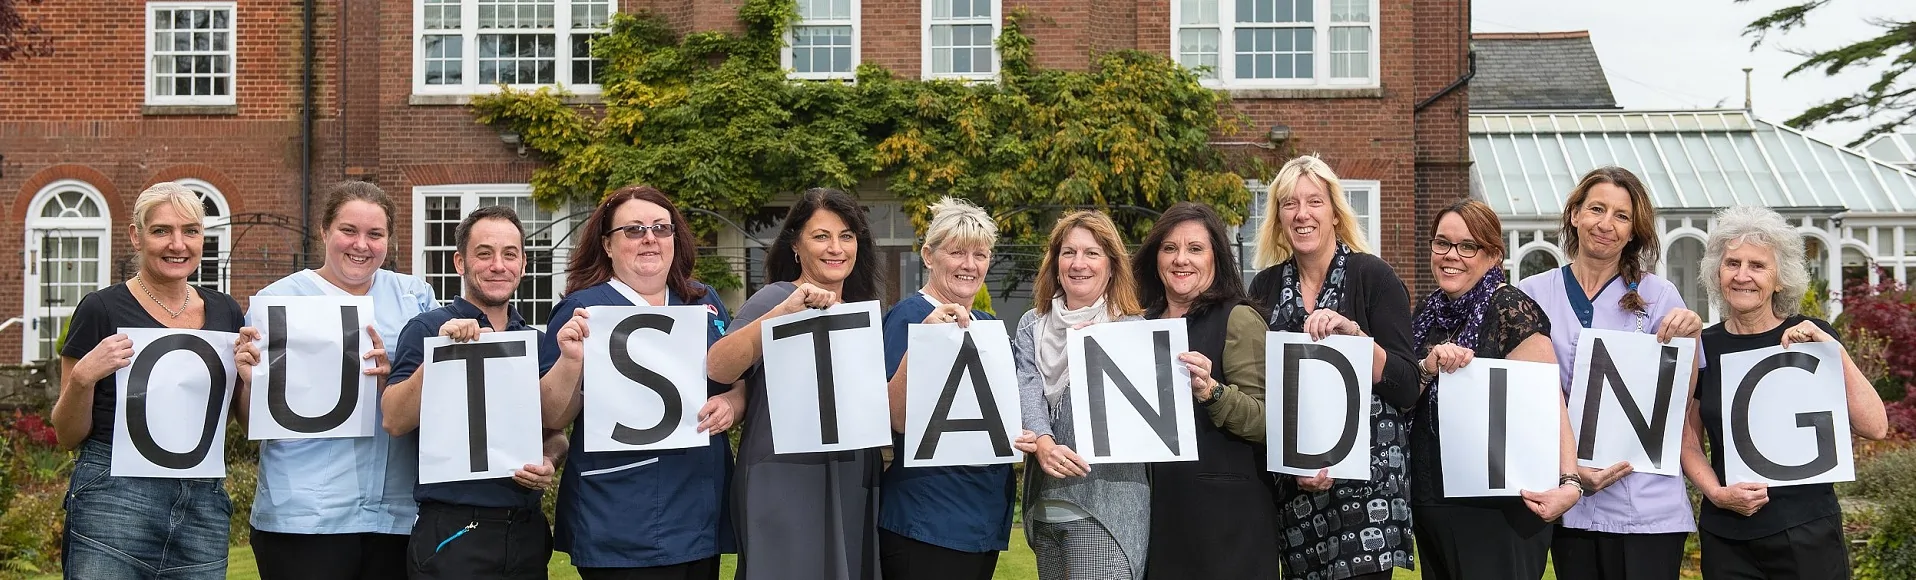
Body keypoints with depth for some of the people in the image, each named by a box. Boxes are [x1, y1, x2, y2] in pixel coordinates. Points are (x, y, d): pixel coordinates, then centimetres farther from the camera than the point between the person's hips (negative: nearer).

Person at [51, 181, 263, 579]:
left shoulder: (224, 312, 10)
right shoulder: (102, 309, -2)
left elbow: (250, 423, 16)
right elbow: (67, 436, 2)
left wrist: (251, 377, -3)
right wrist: (83, 378, -16)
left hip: (204, 505, 4)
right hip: (114, 501, -4)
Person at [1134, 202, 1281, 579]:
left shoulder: (1238, 320, -8)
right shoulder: (1145, 324, 11)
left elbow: (1266, 422, -14)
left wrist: (1211, 392, -29)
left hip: (1223, 513, -6)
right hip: (1156, 508, 6)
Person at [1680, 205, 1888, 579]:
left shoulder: (1812, 338, -2)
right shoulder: (1702, 348, 4)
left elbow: (1874, 428, -10)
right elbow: (1688, 441, 9)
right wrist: (1717, 492, -7)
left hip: (1806, 533, -2)